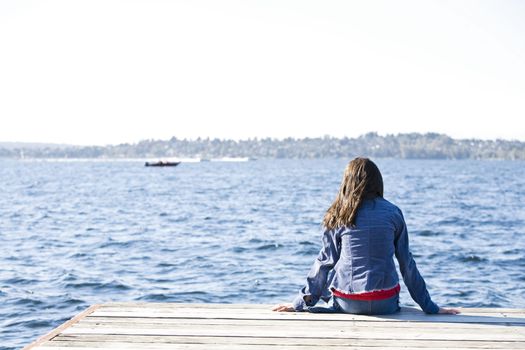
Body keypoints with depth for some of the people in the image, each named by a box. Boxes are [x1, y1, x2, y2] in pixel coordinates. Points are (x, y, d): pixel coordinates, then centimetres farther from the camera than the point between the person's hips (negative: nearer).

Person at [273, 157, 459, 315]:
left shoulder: (339, 216, -1)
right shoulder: (393, 213, 1)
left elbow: (324, 262, 2)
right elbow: (407, 263, 3)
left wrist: (300, 303, 11)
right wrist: (430, 307, 10)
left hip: (347, 304, -1)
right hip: (386, 304, 1)